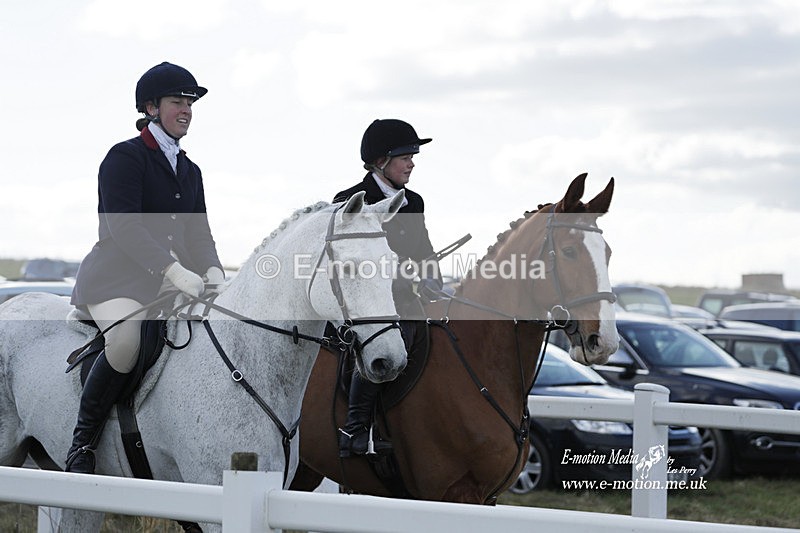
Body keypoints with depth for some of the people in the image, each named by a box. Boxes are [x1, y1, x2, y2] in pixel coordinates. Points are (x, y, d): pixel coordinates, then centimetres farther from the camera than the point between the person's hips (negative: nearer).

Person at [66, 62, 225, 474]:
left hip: (169, 282, 7)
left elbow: (199, 234, 14)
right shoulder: (125, 157, -4)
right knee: (127, 340, -34)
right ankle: (81, 446, -20)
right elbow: (123, 226, -17)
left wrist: (213, 272, -8)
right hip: (114, 280, -7)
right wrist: (174, 271, -28)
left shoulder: (190, 171, 19)